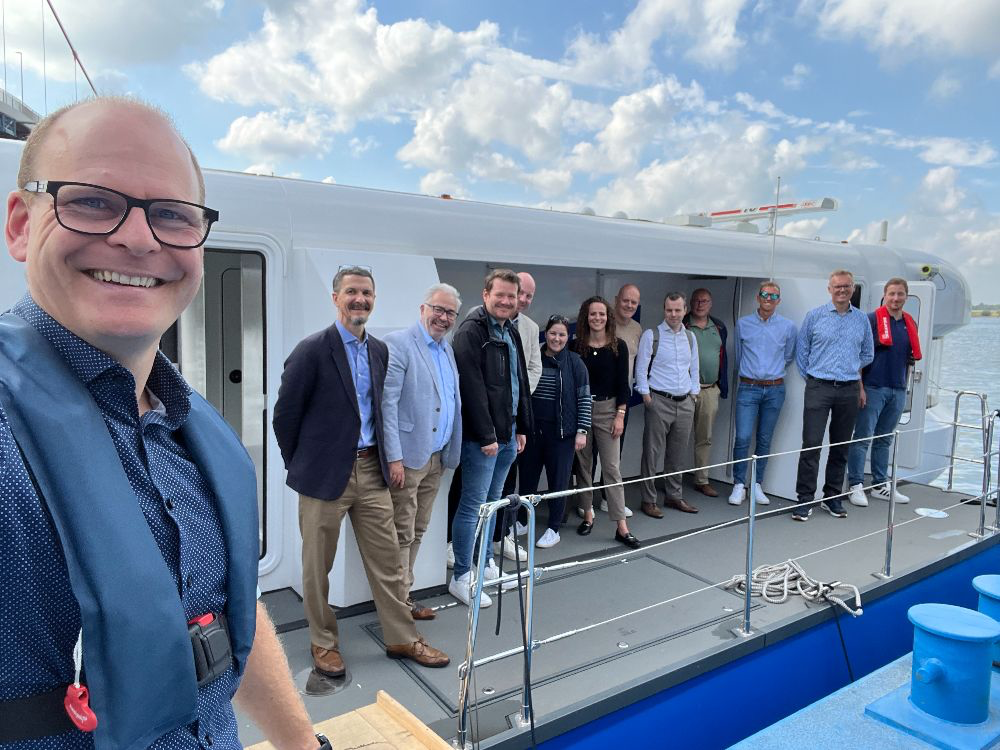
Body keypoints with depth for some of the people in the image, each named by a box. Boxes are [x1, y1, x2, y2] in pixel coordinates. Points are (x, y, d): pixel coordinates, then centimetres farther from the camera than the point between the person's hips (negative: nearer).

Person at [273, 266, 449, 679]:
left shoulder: (379, 350, 6)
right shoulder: (312, 349, -12)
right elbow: (285, 414, -7)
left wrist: (382, 458, 11)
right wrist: (299, 466, 1)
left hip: (371, 470, 5)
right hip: (325, 474, -5)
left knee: (387, 559, 11)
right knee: (317, 566, 11)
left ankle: (402, 638, 25)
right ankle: (323, 642, 30)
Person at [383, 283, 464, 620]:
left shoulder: (447, 350, 15)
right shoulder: (398, 343, -10)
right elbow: (387, 403, -16)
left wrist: (449, 452, 12)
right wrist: (394, 457, -20)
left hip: (436, 458, 8)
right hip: (408, 457, -8)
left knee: (417, 532, 15)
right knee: (402, 534, 1)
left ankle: (405, 595, 27)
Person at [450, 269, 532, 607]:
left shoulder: (511, 333, 15)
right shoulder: (471, 332, -13)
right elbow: (472, 388, -20)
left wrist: (522, 427, 17)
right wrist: (486, 436, -20)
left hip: (507, 434, 9)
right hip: (481, 437, -8)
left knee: (492, 502, 17)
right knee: (473, 506, -2)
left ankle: (485, 564, 31)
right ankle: (461, 577, 8)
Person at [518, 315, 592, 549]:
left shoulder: (574, 362, -3)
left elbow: (584, 398, -3)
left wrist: (582, 430, -8)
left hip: (561, 432, -3)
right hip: (532, 429, 3)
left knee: (558, 481, 4)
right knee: (527, 478, 10)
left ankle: (553, 529, 18)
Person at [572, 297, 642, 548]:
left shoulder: (618, 346, -1)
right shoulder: (577, 346, 0)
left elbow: (622, 383, -1)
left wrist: (620, 415, -6)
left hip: (607, 409, -1)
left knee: (612, 468, -3)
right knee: (583, 465, 9)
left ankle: (621, 526, 0)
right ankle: (588, 515, 24)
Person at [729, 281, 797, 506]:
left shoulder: (788, 327, 3)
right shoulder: (743, 324, 3)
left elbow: (788, 357, 17)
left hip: (774, 389, 1)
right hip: (748, 388, -1)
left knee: (764, 440, 7)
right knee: (743, 438, -8)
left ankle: (757, 485, 17)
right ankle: (739, 485, 4)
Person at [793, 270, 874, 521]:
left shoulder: (862, 319, 9)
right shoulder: (814, 316, 2)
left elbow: (867, 355, 22)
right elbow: (802, 352, 7)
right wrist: (813, 378, 8)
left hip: (849, 390, 3)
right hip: (818, 388, -3)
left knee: (840, 447, 10)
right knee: (811, 445, -8)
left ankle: (832, 497, 21)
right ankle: (805, 499, -1)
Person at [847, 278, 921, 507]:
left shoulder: (910, 324, 12)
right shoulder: (872, 320, -6)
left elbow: (910, 357, 22)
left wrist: (904, 385, 14)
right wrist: (860, 387, -15)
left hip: (898, 390, 6)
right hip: (873, 388, -6)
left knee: (884, 440, 14)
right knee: (862, 438, -2)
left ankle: (881, 485, 22)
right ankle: (856, 486, 4)